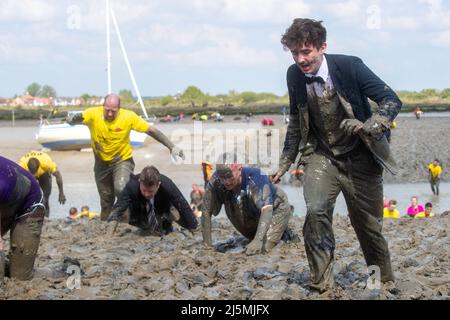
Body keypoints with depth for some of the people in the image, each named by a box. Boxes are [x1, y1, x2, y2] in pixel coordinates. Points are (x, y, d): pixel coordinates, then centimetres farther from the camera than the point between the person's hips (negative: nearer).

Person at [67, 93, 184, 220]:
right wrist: (74, 118, -55)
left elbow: (151, 130, -10)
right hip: (102, 163, 2)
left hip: (122, 160, -2)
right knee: (106, 201, 11)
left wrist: (172, 147, -12)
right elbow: (72, 120, -30)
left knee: (121, 189, -30)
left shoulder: (129, 117, -17)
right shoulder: (93, 114, -17)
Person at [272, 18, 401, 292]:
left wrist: (369, 128, -33)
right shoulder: (295, 76, -7)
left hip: (359, 156, -2)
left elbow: (392, 101, -15)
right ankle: (322, 285, -14)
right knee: (316, 211, -23)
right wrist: (285, 163, 11)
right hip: (321, 154, 2)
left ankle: (386, 283, 30)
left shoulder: (350, 67, -18)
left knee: (368, 224, 6)